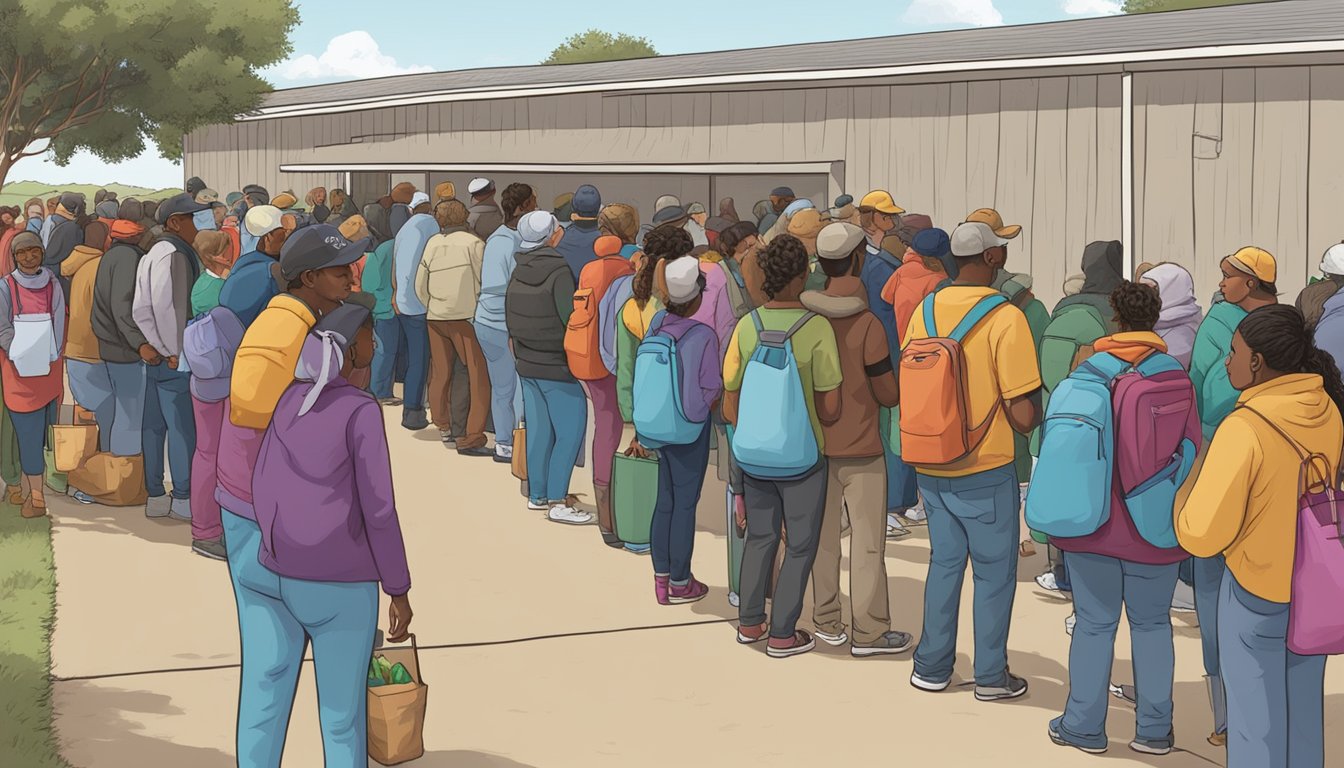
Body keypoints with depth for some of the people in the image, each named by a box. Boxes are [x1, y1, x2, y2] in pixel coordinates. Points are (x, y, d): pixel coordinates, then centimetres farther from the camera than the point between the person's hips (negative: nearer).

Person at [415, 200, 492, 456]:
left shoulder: (432, 244, 6)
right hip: (465, 318, -5)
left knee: (440, 373, 18)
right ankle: (471, 439, -12)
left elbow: (420, 286, 9)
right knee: (479, 378, -4)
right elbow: (482, 283, -8)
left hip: (435, 318, 5)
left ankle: (443, 426, 32)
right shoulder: (473, 243, -6)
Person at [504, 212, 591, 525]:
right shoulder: (559, 272, -17)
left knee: (538, 431, 15)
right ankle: (557, 502, -4)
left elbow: (509, 317, 13)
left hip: (527, 365, 8)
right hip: (558, 367, -8)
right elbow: (572, 319, -20)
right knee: (570, 432, -2)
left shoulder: (519, 272, 5)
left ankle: (537, 494, 22)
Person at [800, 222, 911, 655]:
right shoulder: (868, 325, -18)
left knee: (822, 535, 13)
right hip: (860, 447, -5)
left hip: (814, 442, 5)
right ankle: (869, 631, 7)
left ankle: (827, 622, 21)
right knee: (868, 541, 3)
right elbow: (889, 396, -10)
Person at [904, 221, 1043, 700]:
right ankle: (991, 675, 19)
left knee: (944, 562, 19)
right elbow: (1024, 415, -19)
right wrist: (1034, 413, 3)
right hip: (986, 470, -5)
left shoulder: (925, 310, -1)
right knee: (994, 572, 10)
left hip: (931, 467, 5)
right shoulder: (1006, 318, -17)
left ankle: (932, 667, 26)